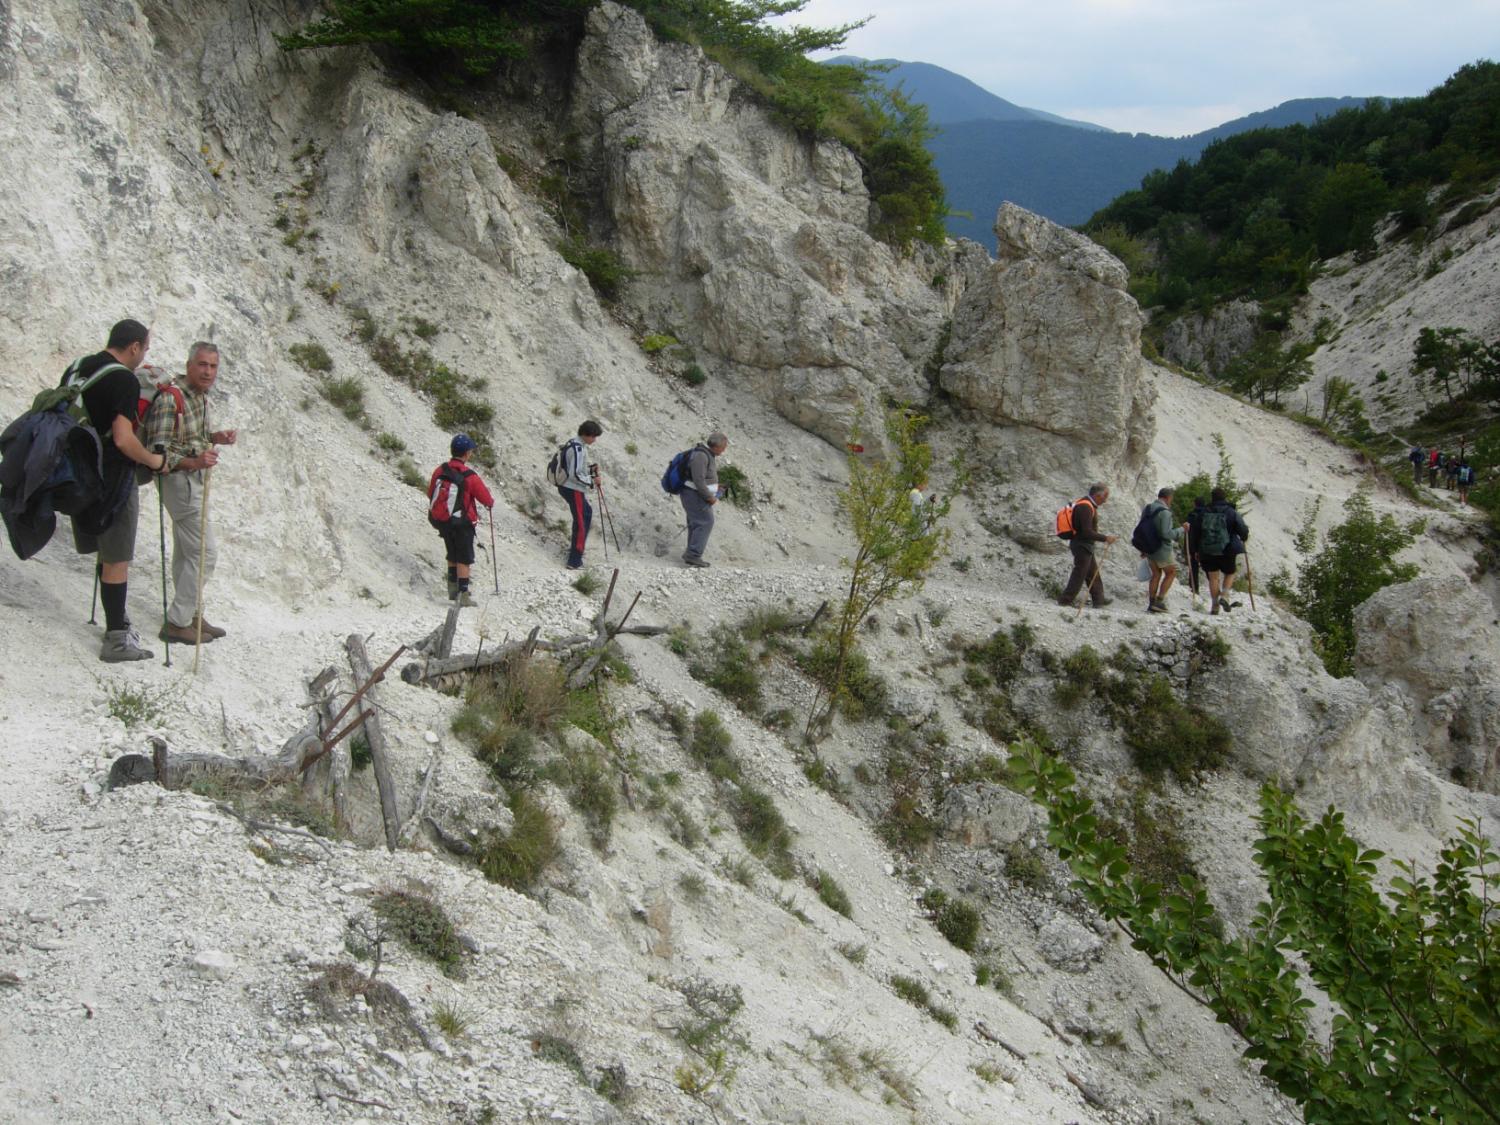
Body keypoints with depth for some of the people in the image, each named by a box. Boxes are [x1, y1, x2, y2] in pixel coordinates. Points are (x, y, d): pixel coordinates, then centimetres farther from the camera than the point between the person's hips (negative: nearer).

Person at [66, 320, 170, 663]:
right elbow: (123, 440, -26)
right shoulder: (124, 380, -17)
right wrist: (154, 460, -10)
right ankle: (116, 640, 5)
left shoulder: (75, 370, 8)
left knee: (107, 554, 20)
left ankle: (118, 623, 30)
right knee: (117, 560, 0)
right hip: (113, 479, -8)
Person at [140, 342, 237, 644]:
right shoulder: (170, 398, -22)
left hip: (193, 479, 10)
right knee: (205, 551, -10)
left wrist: (215, 437, 3)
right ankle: (177, 622, -4)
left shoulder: (200, 395, 8)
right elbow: (157, 451, -25)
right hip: (179, 480, -10)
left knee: (186, 550, 18)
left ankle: (191, 615, 29)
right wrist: (193, 463, -39)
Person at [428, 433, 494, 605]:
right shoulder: (470, 477, -21)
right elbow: (486, 498, -9)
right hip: (463, 524, -5)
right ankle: (463, 594, 6)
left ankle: (453, 589, 29)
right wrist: (491, 504, 15)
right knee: (464, 559, 6)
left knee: (453, 555, 23)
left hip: (441, 521, 5)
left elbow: (430, 494, 6)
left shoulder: (439, 470, -8)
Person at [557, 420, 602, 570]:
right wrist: (591, 481, -14)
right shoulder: (577, 449, -22)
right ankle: (574, 561, -2)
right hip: (573, 490, -10)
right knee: (581, 523, -4)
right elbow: (575, 475, -25)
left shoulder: (571, 443, 9)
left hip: (566, 487, 10)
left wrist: (590, 469, 8)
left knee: (587, 513, 28)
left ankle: (576, 545, 35)